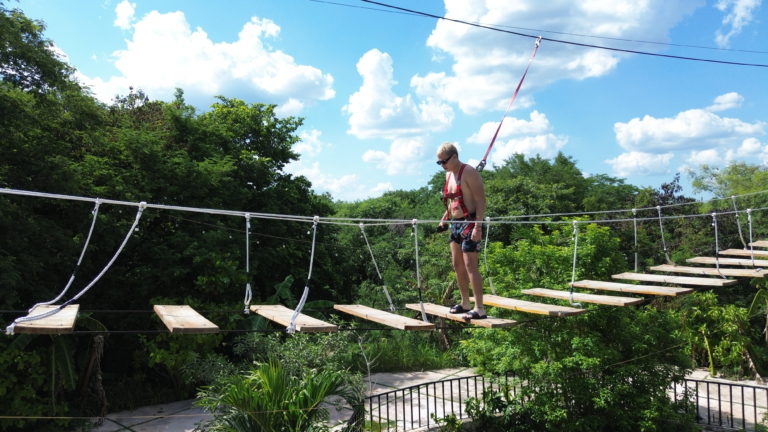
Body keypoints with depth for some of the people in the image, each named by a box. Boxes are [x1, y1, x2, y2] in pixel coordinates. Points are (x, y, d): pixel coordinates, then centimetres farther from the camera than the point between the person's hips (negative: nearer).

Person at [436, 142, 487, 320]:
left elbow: (481, 200, -18)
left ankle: (479, 309, -6)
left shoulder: (469, 172, -13)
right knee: (457, 265, 13)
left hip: (469, 223, -9)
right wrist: (444, 218, 16)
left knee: (470, 265, -10)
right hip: (455, 224, 9)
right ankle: (465, 303, 25)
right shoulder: (448, 174, 14)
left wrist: (478, 227, -24)